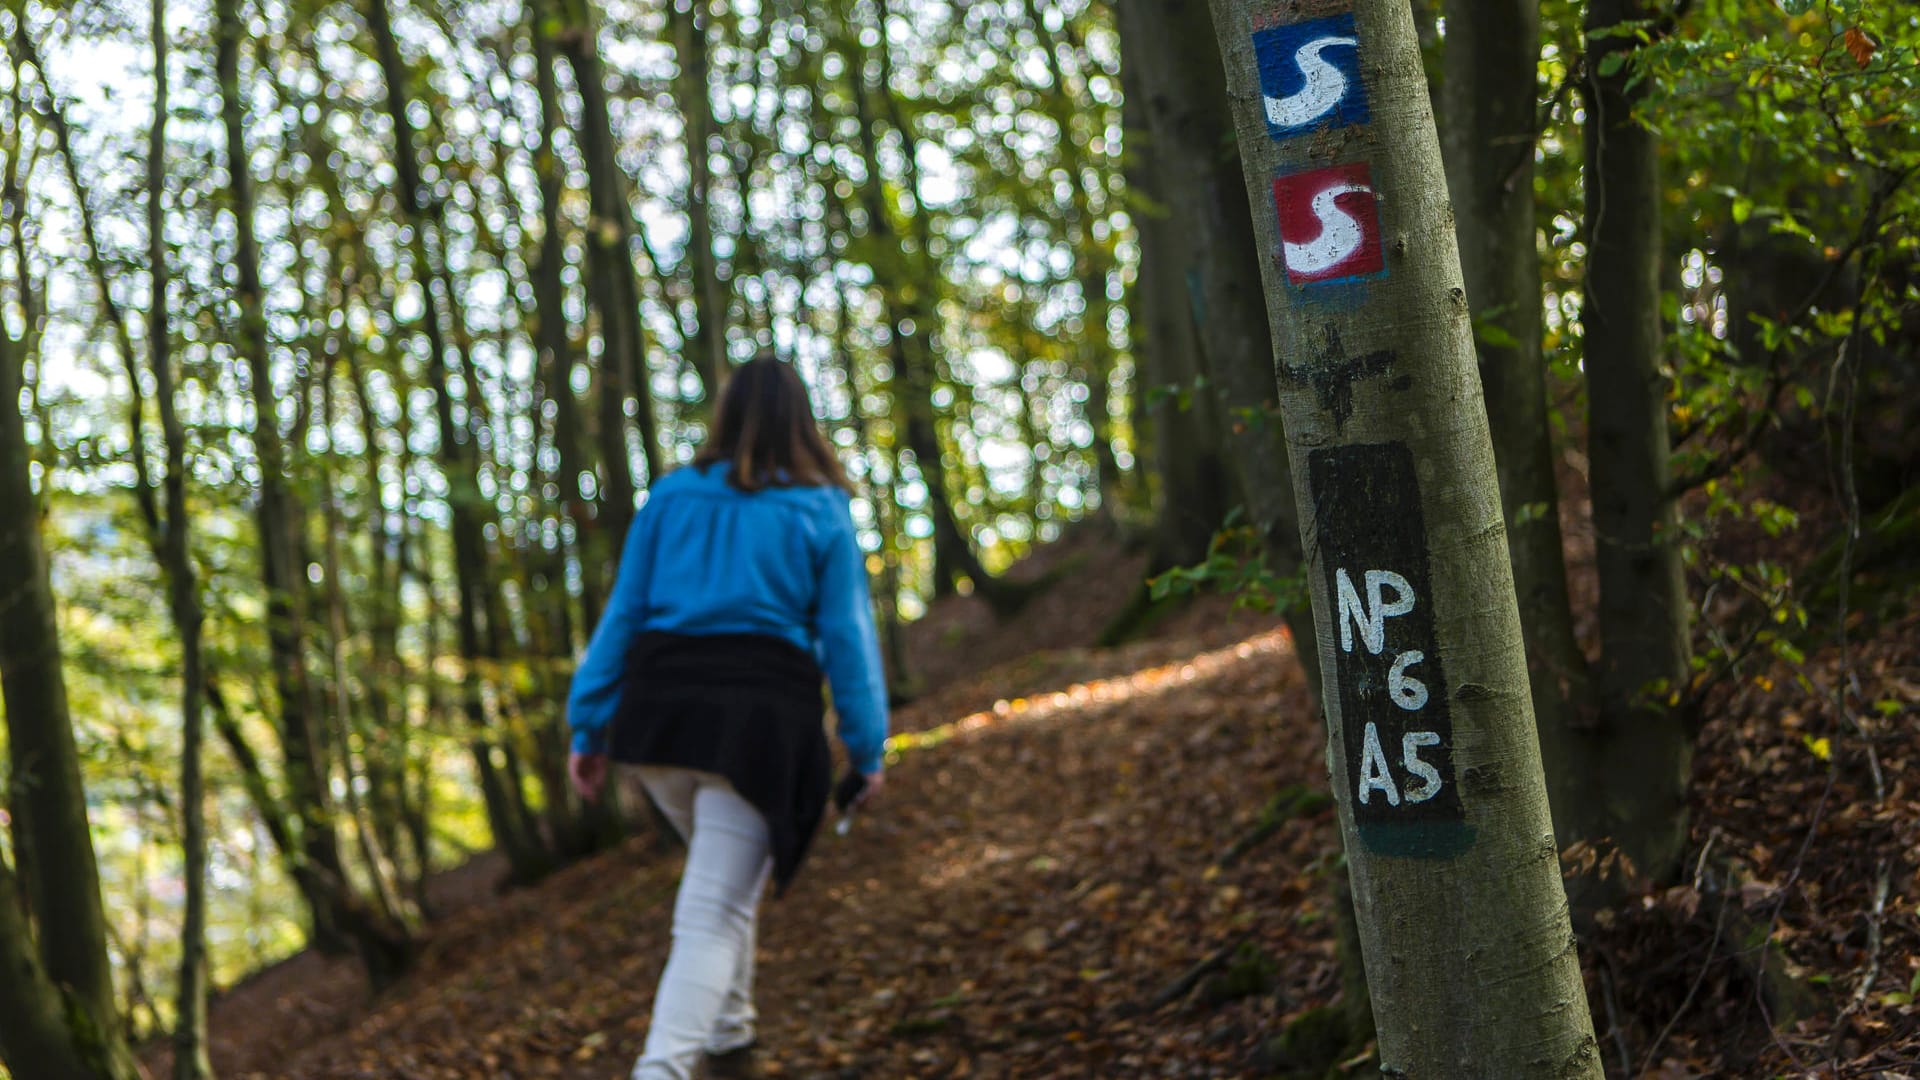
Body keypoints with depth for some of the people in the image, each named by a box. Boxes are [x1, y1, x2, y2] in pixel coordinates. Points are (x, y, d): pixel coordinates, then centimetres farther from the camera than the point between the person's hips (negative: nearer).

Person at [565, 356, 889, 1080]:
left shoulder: (672, 496, 8)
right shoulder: (821, 511, 2)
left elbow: (623, 613, 7)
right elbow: (847, 638, 1)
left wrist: (589, 725, 10)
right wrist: (866, 749, 7)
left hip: (660, 707, 4)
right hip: (762, 715, -4)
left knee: (721, 864, 29)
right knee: (715, 908, -5)